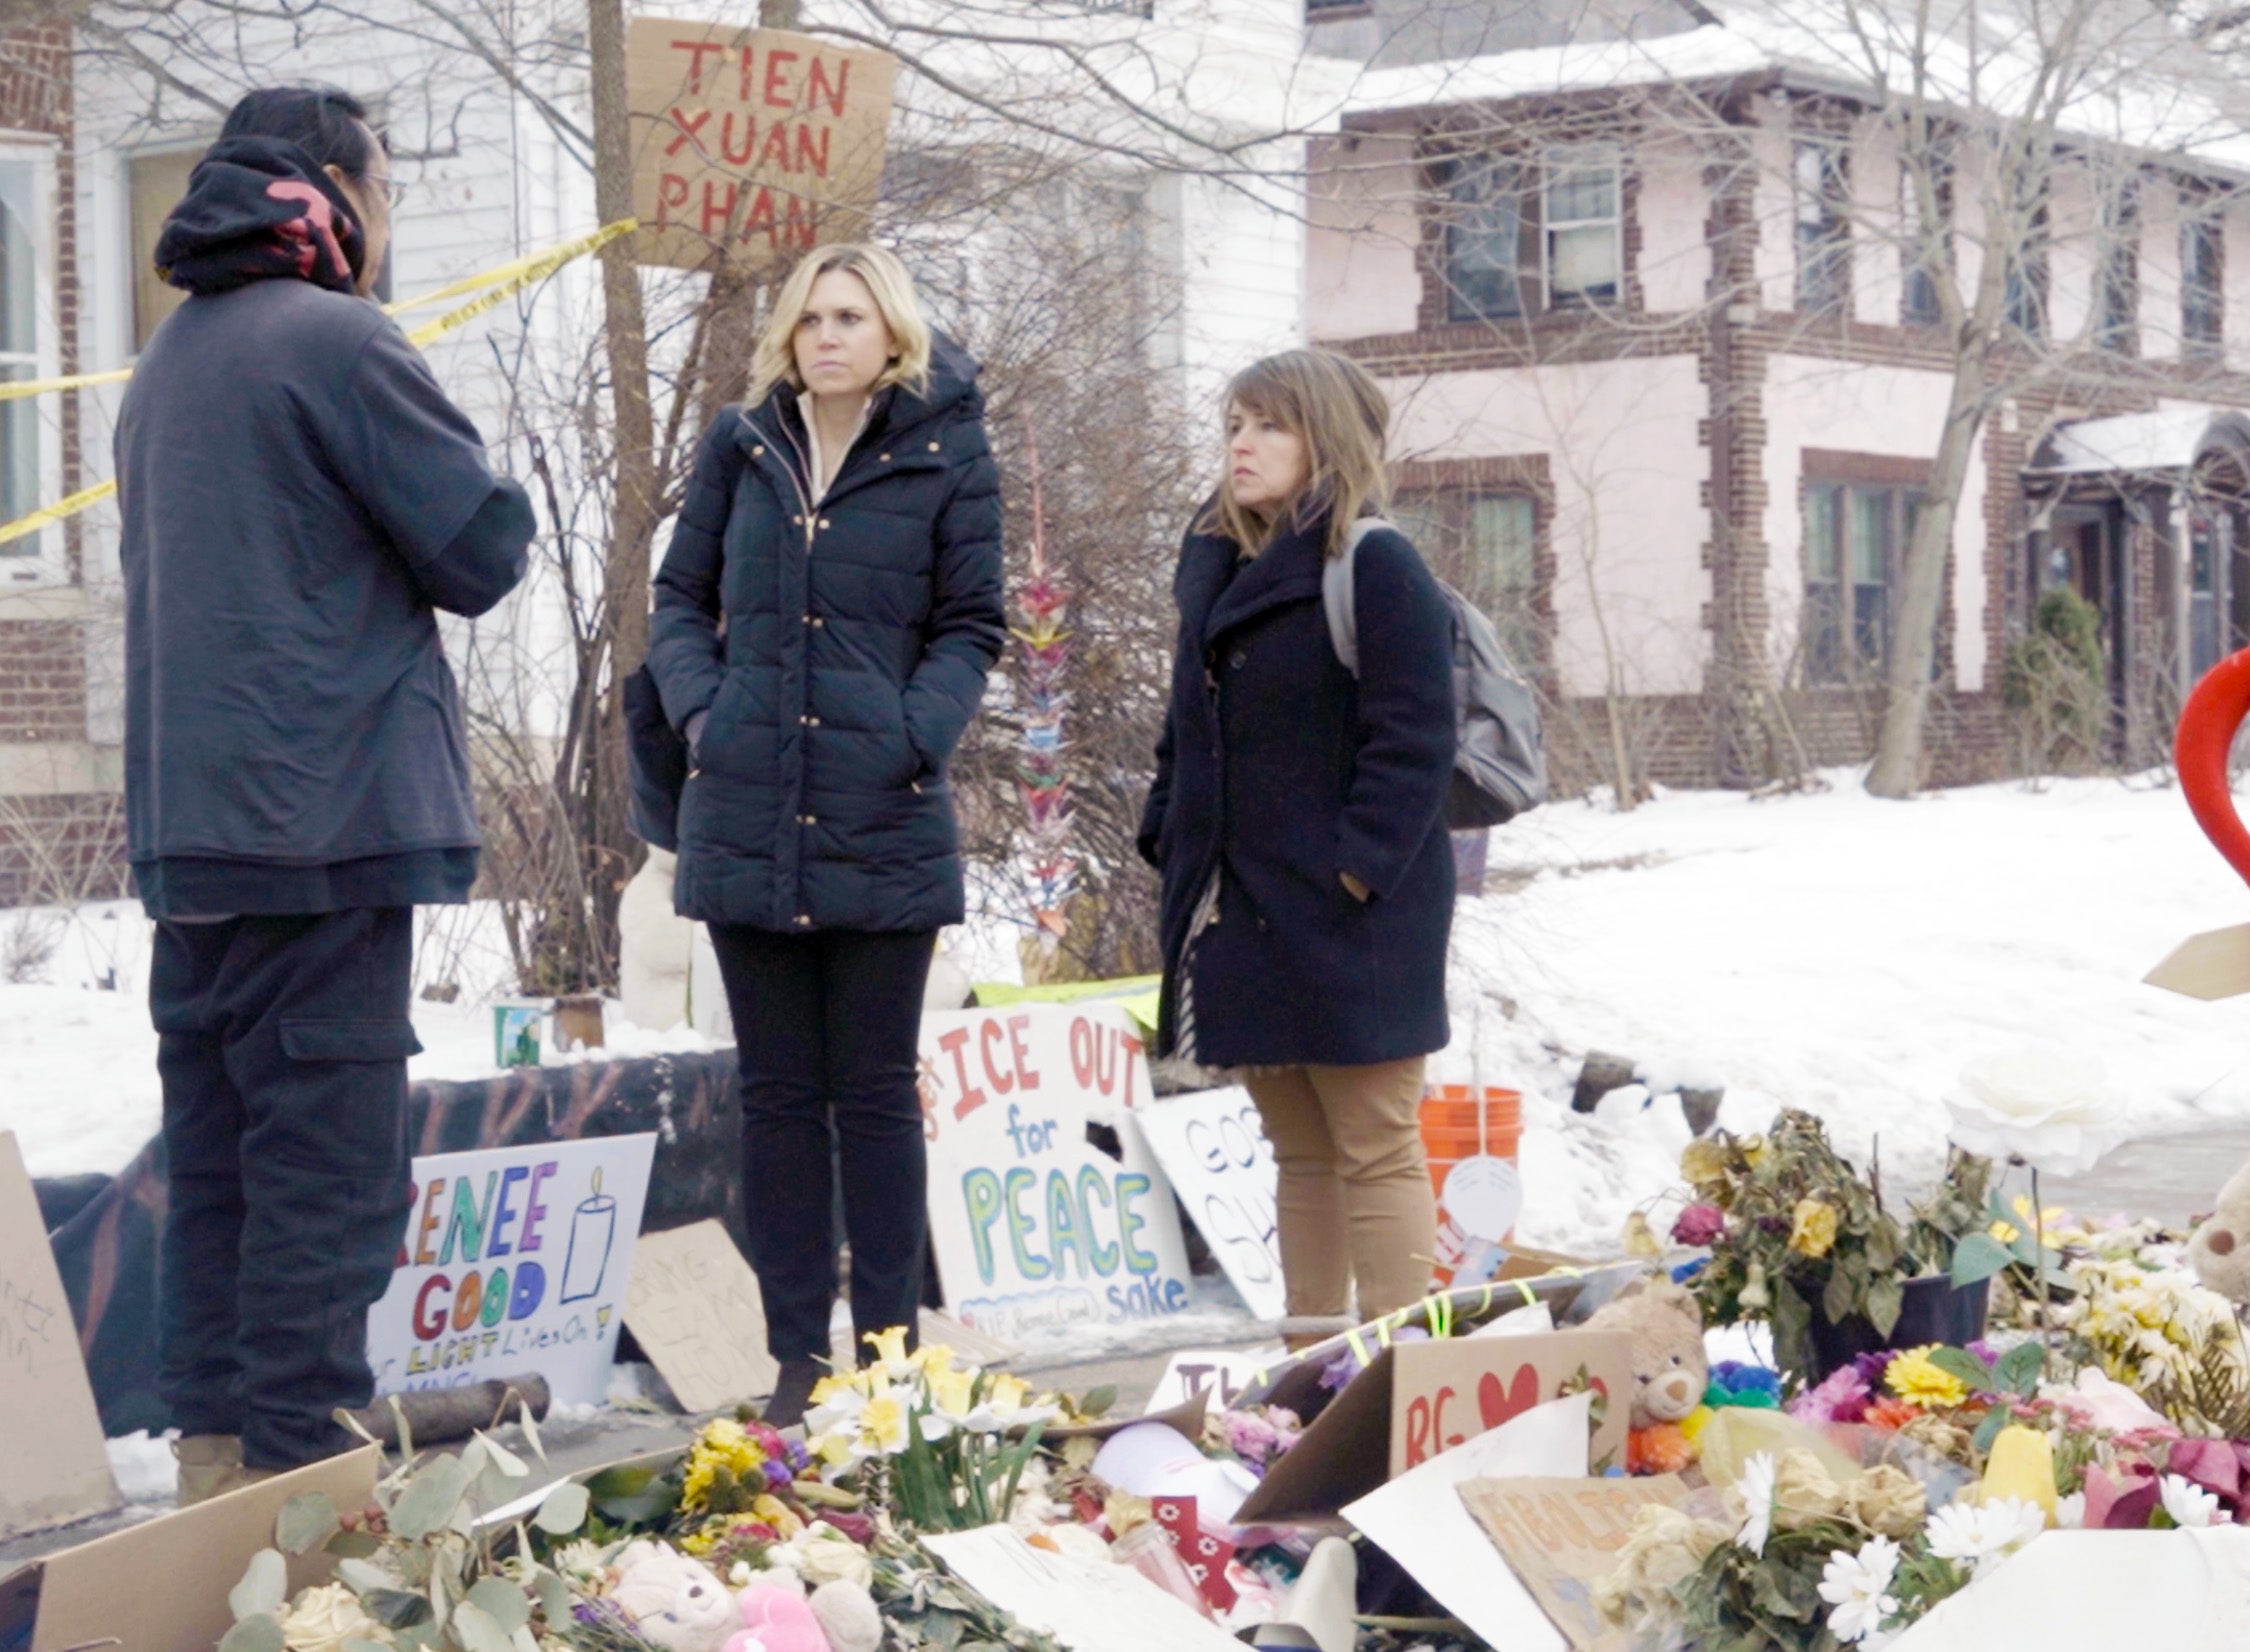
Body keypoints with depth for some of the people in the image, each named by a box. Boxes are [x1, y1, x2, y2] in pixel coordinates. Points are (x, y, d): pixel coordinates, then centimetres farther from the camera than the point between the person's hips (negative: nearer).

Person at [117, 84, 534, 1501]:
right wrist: (486, 487, 10)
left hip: (188, 830, 9)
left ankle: (215, 1451, 18)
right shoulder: (339, 343, -11)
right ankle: (297, 1465, -5)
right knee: (326, 1157, -6)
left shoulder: (168, 363, 17)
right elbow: (483, 553, -9)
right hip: (322, 818, -9)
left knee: (218, 1151, 13)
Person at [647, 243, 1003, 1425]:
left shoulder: (945, 457, 2)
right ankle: (797, 1356, 13)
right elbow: (681, 596, 14)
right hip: (746, 821, 3)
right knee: (777, 1092, 7)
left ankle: (886, 1350, 11)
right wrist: (697, 706, -4)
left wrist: (914, 736, -12)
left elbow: (971, 627, 4)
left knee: (875, 1092, 3)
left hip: (884, 828, -3)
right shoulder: (742, 447, 9)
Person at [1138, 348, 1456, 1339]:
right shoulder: (1216, 566, 15)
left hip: (1348, 918, -8)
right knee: (1299, 1154, 14)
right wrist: (1170, 840, 10)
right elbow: (1189, 731, 23)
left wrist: (1355, 870, -19)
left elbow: (1413, 741, -15)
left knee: (1375, 1154, -4)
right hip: (1240, 915, 8)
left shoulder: (1374, 566, -9)